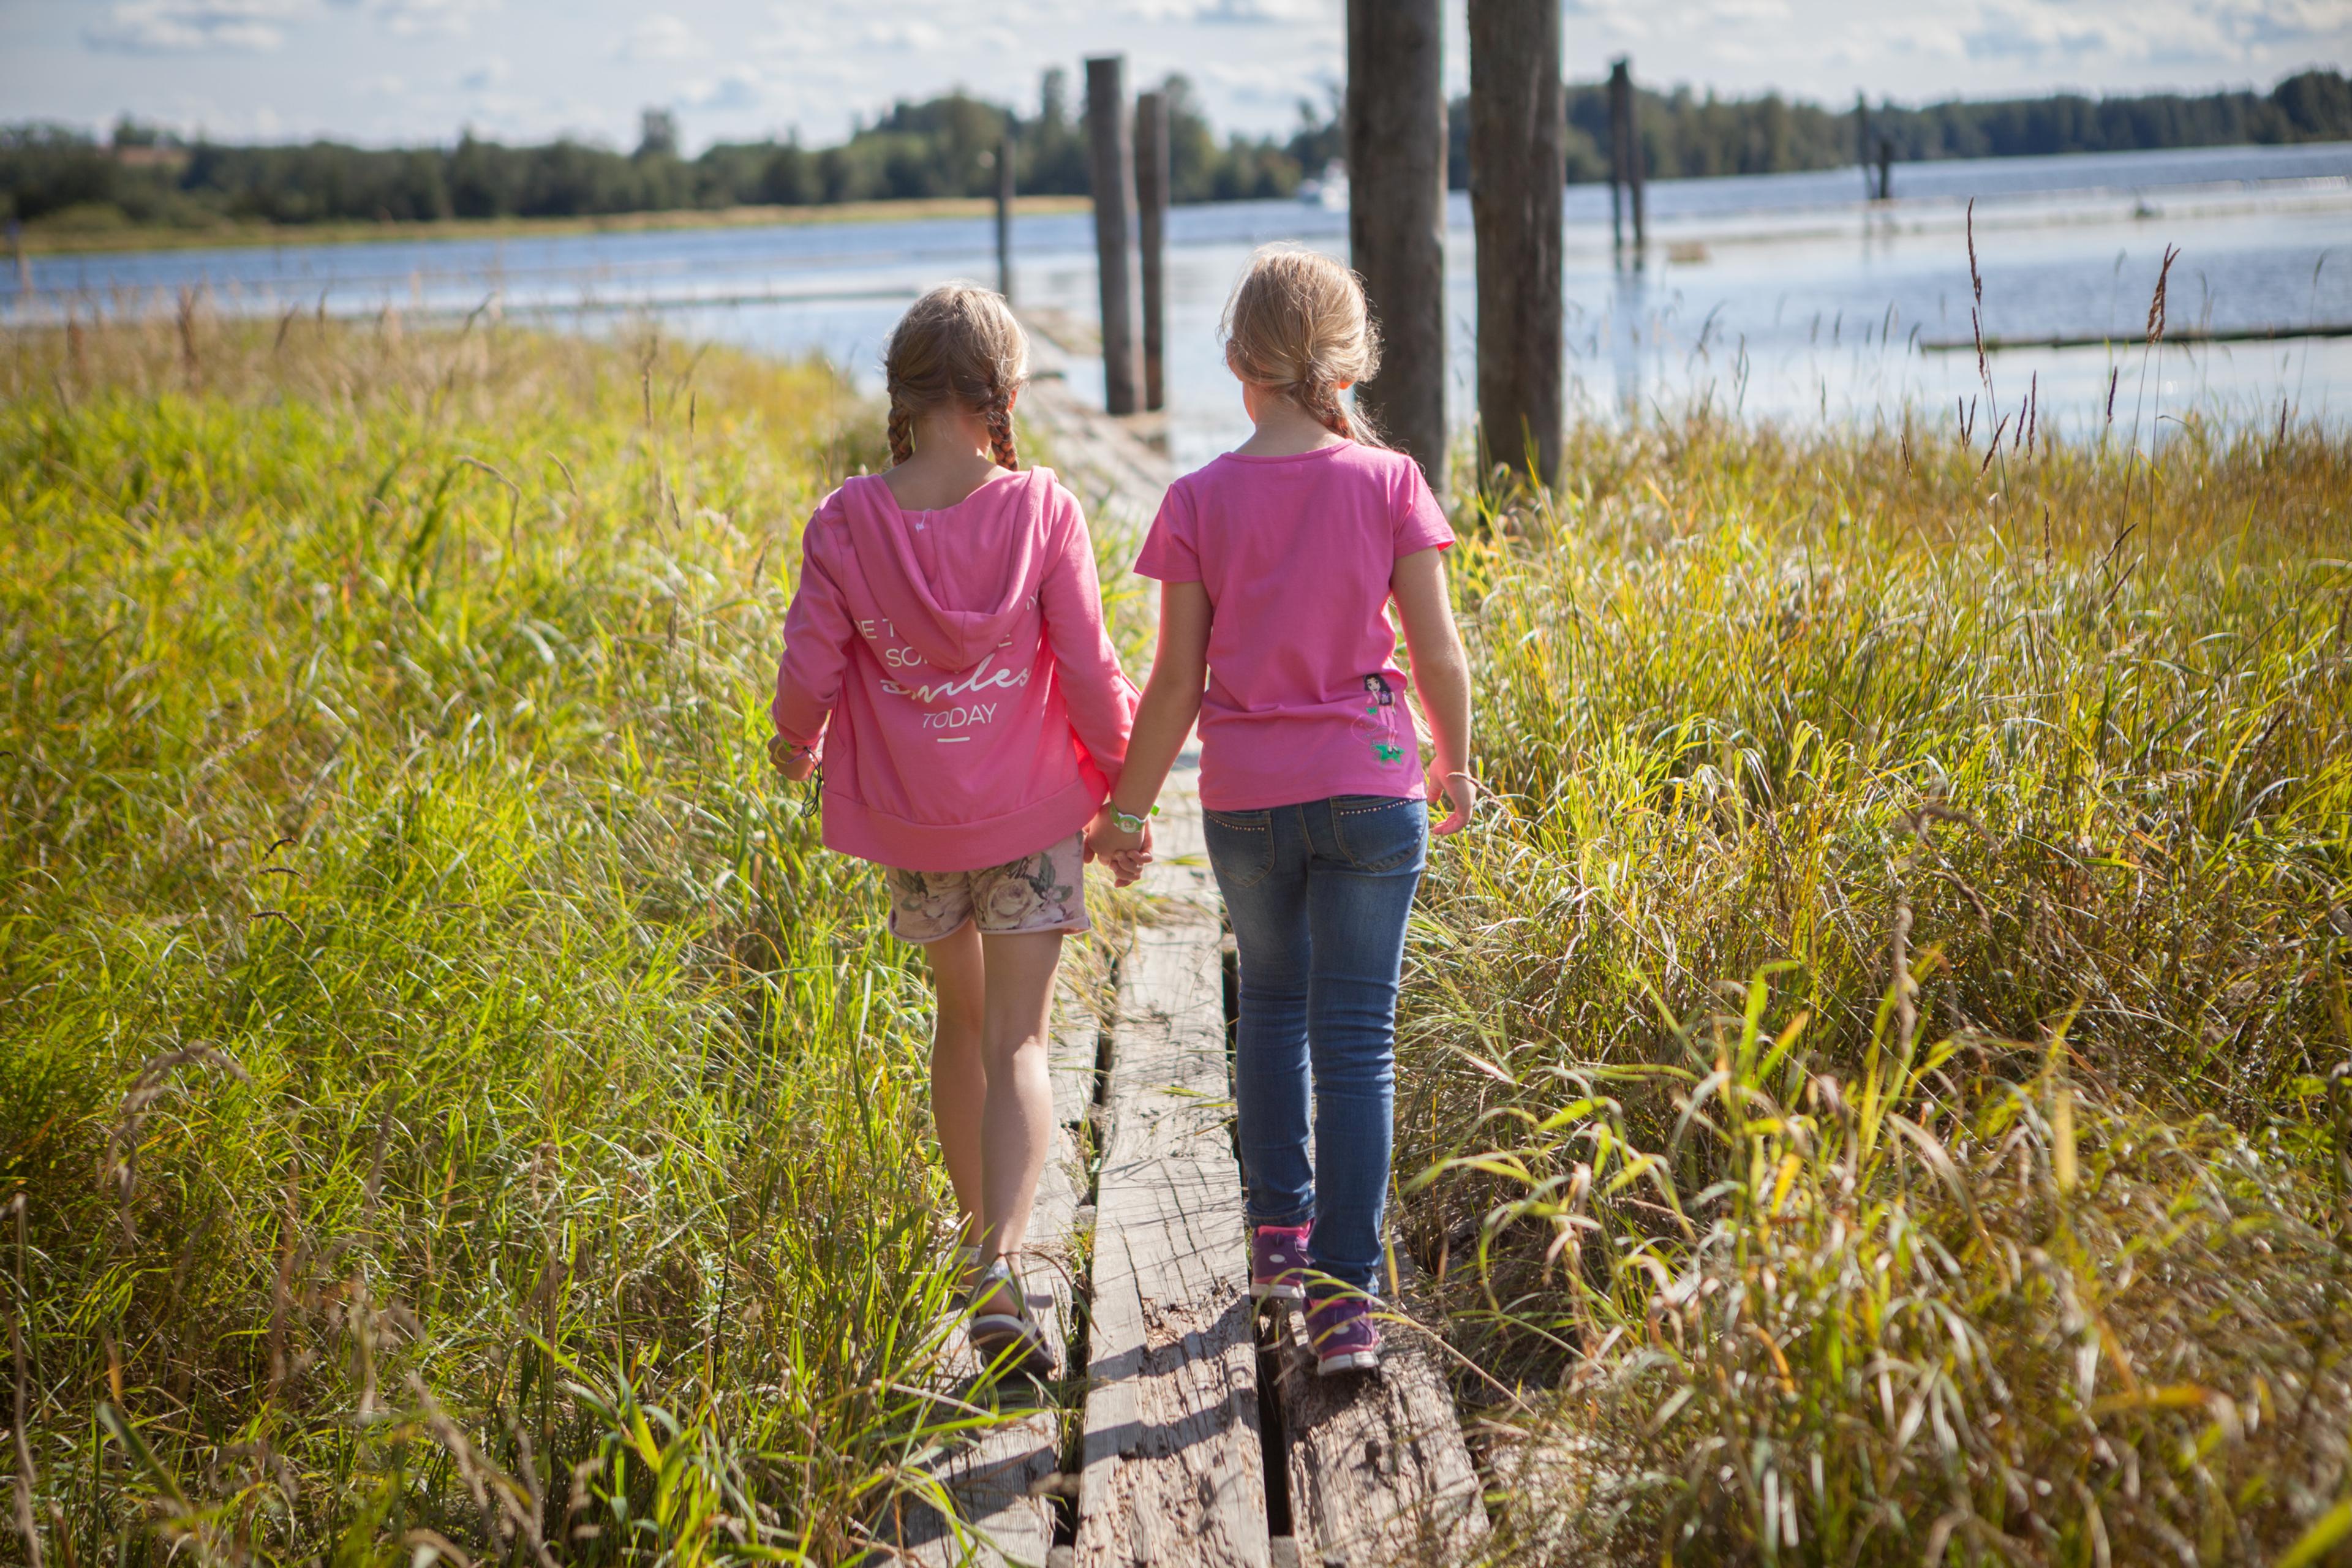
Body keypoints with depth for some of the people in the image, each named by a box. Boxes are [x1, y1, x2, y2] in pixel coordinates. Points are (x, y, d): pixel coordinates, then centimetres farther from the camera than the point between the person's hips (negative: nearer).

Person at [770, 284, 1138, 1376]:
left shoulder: (847, 521, -9)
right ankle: (999, 1269, -16)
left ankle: (976, 1234, 35)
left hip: (910, 814, 2)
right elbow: (1089, 667, -8)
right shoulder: (1040, 509, -12)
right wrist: (1122, 782, 6)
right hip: (1029, 808, -2)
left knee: (960, 1015, 22)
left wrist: (797, 749, 16)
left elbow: (811, 671, -6)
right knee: (1019, 1041, 0)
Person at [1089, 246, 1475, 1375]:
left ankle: (1279, 1228, 33)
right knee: (1356, 1039, 3)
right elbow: (1438, 656, -4)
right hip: (1370, 785, -1)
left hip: (1245, 795, 1)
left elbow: (1176, 684, -4)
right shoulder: (1389, 484, -8)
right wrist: (1455, 768, 13)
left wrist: (1127, 811, 8)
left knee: (1271, 1002, 24)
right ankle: (1344, 1296, 0)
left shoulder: (1199, 502, -7)